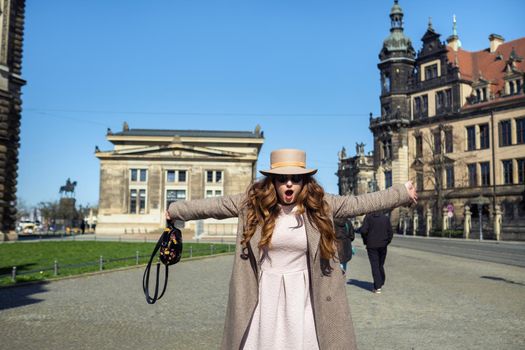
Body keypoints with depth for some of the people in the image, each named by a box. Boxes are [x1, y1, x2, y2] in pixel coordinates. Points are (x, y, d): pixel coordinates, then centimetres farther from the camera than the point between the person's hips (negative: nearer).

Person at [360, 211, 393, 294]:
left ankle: (377, 287, -6)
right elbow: (390, 232, 3)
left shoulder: (368, 217, -5)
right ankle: (381, 283, 27)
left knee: (375, 265, -2)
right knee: (381, 265, 17)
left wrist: (365, 242, 0)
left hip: (372, 246, -3)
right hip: (383, 246, 3)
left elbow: (363, 230, -14)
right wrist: (386, 242, 12)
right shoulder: (385, 218, 4)